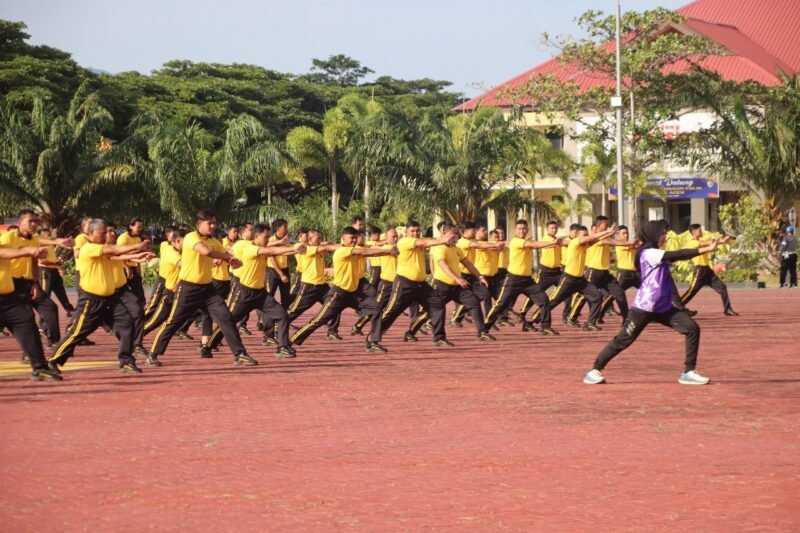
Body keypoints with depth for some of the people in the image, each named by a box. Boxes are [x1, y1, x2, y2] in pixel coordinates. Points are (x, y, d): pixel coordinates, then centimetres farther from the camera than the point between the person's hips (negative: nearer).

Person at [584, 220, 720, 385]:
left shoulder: (657, 254, 17)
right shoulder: (649, 253, -13)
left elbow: (676, 256, 8)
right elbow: (677, 255, -20)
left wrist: (703, 246, -2)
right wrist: (706, 250, -23)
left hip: (664, 308, 8)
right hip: (644, 308, -8)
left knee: (692, 328, -5)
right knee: (623, 340, -2)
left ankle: (688, 372, -2)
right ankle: (595, 370, 10)